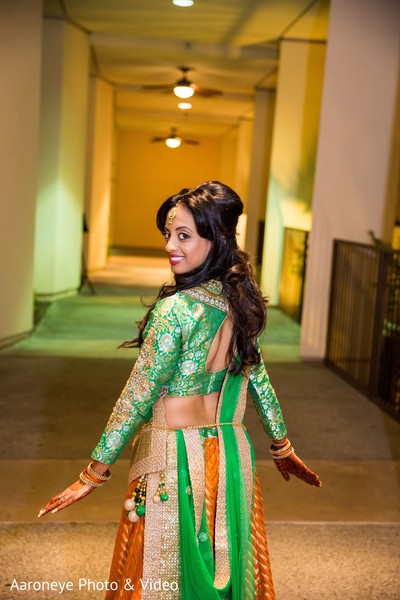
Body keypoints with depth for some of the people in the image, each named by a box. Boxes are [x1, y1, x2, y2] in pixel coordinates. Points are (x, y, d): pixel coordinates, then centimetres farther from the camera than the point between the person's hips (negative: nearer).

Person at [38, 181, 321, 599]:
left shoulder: (176, 308, -21)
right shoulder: (242, 301, 0)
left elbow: (137, 398, -18)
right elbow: (257, 376, 11)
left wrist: (93, 474, -9)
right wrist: (282, 448, 23)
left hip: (174, 462, -7)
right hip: (232, 455, 7)